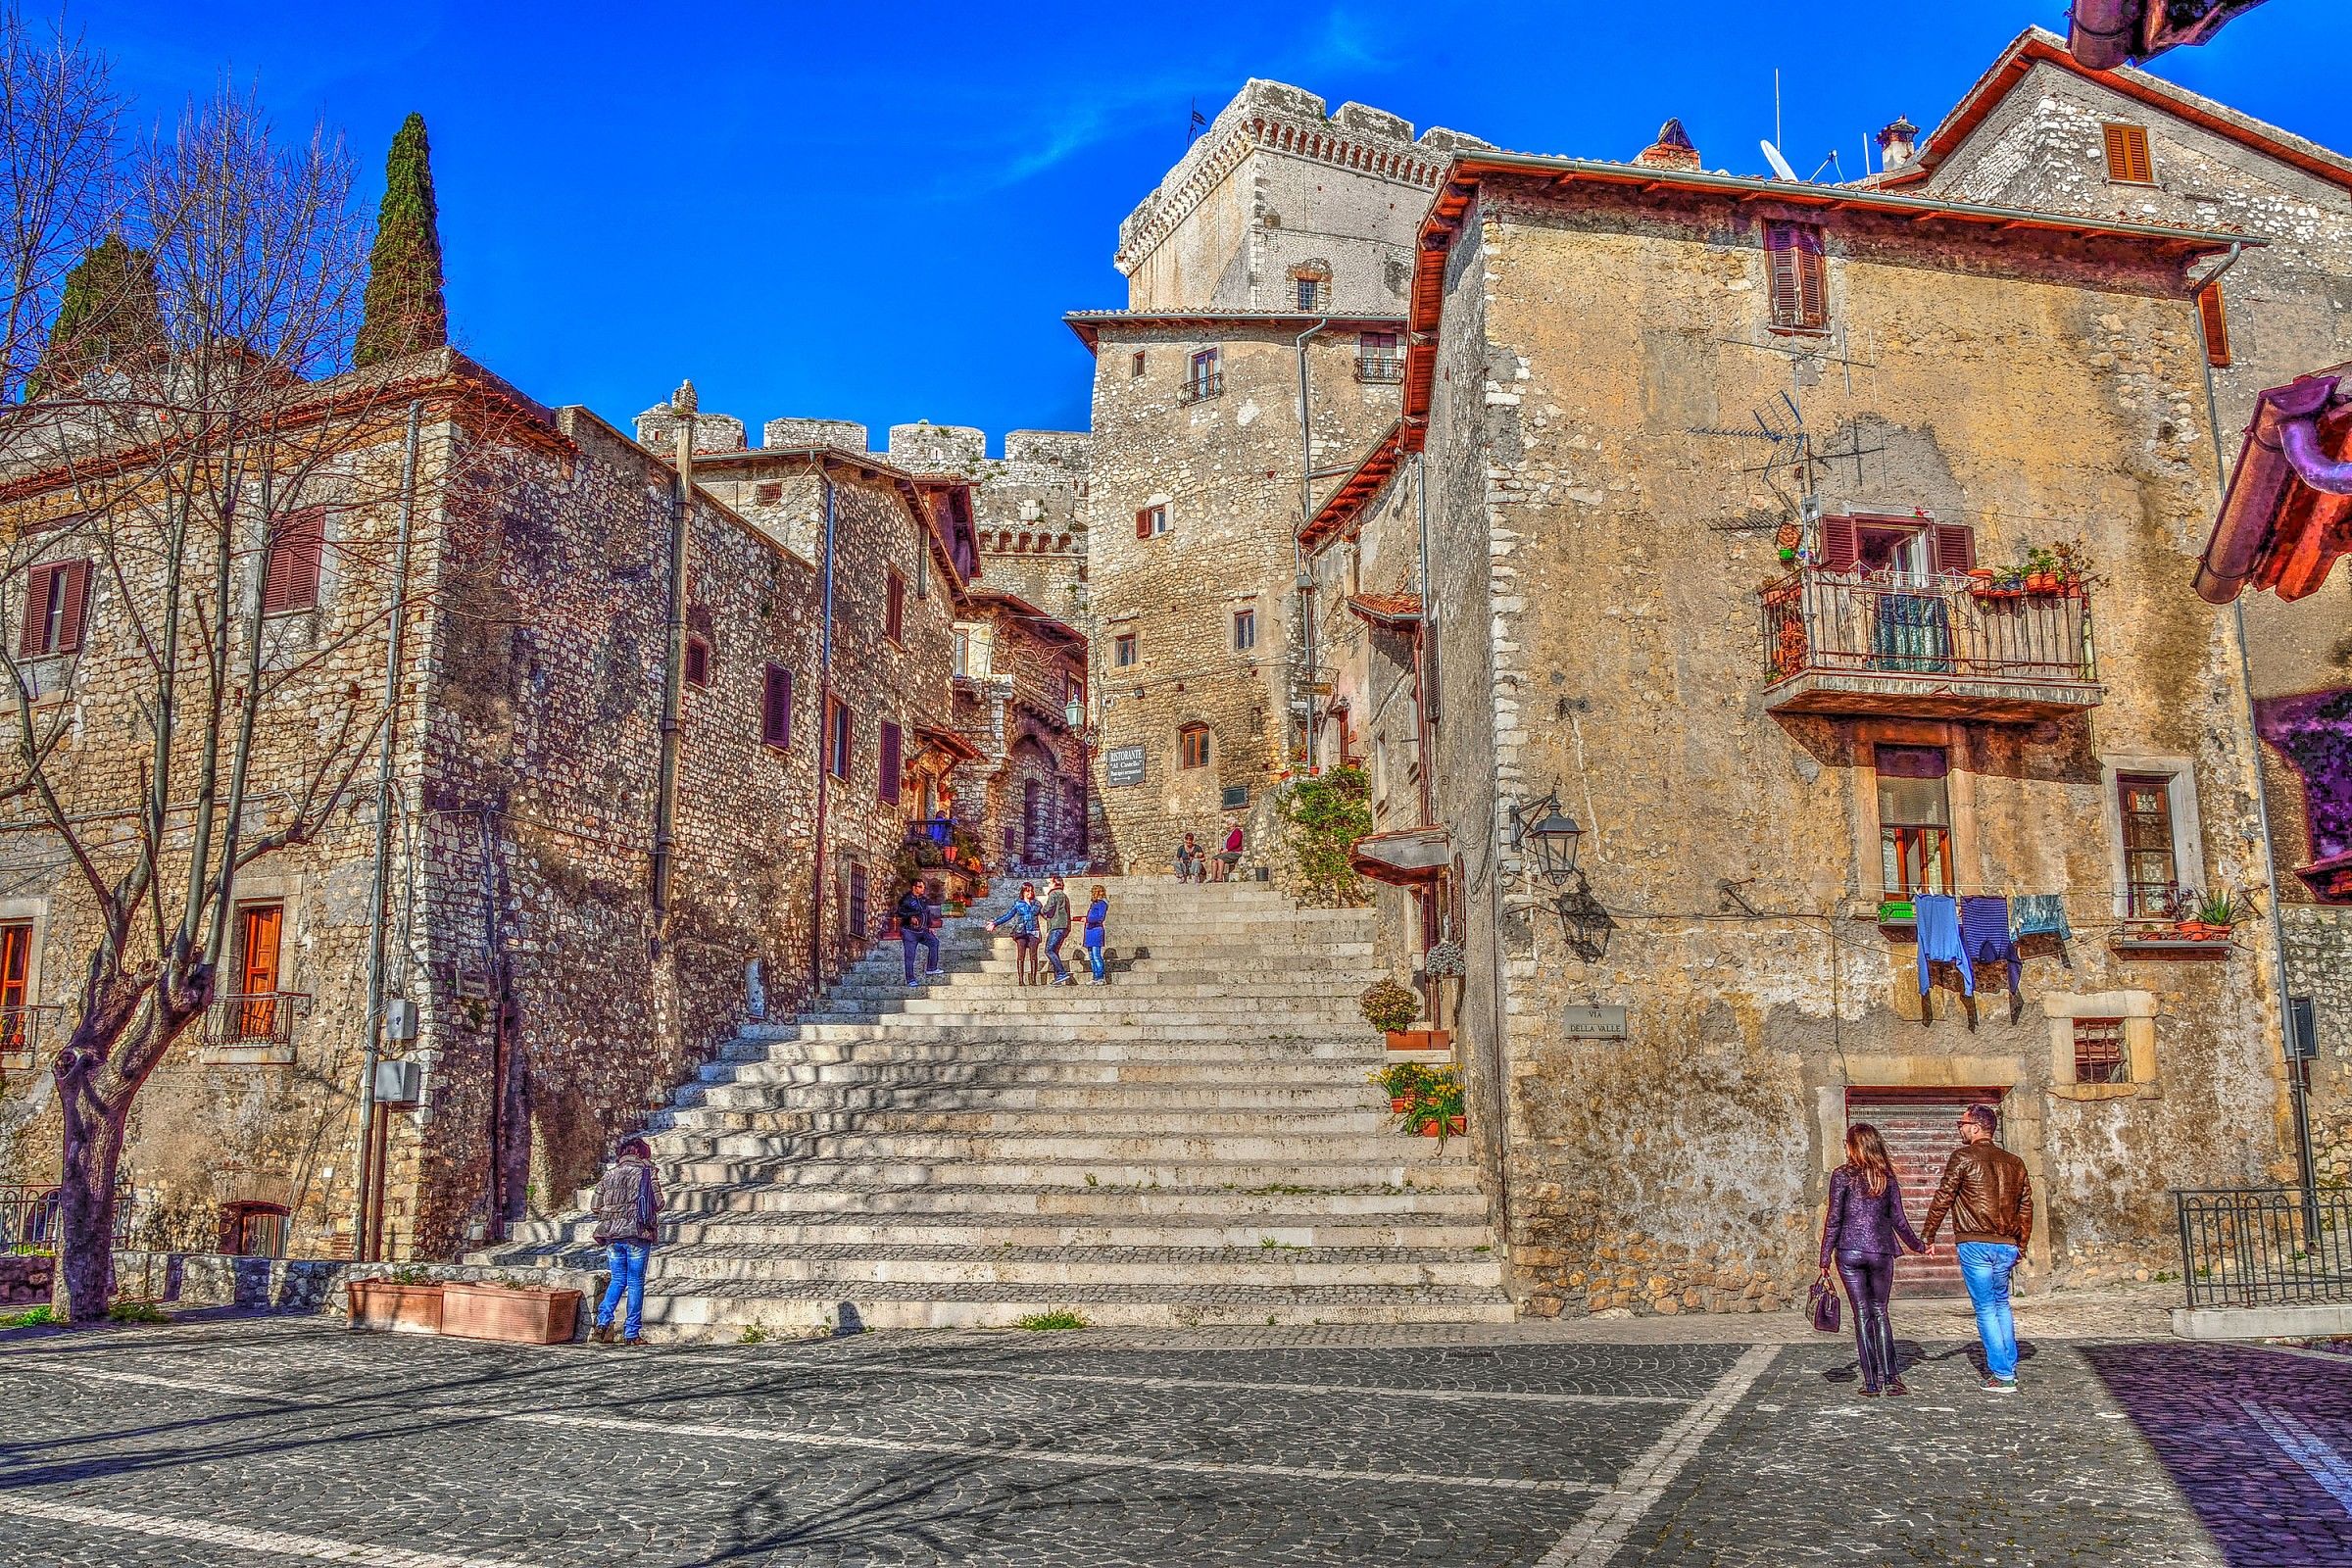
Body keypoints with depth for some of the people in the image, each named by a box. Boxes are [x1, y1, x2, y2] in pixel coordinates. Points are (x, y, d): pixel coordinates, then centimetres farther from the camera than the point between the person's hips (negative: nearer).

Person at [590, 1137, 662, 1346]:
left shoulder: (609, 1175, 8)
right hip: (637, 1234, -3)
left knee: (617, 1280, 15)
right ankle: (630, 1334, 5)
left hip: (612, 1235, 3)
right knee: (635, 1282, 4)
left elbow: (594, 1207, 6)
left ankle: (603, 1322, -4)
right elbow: (658, 1204, -6)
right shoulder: (647, 1173, -1)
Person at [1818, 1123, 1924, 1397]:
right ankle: (1890, 1378, 6)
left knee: (1862, 1314, 3)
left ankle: (1871, 1383, 4)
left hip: (1850, 1251, -2)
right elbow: (1898, 1220, 7)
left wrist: (1825, 1259, -2)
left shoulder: (1842, 1175, -3)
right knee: (1880, 1312, 13)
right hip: (1881, 1251, 2)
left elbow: (1833, 1220, -5)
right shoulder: (1888, 1177, 5)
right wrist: (1919, 1246, 22)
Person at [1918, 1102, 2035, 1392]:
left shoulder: (1964, 1157, -7)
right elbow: (2026, 1207, 14)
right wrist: (2019, 1245, 22)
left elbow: (1943, 1198, -7)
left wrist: (1928, 1235, 2)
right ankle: (2009, 1366, 24)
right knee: (2001, 1303, 22)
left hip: (1975, 1245, -6)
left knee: (1986, 1308, 1)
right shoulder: (2014, 1163, 11)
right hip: (2007, 1246, 6)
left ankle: (2002, 1375, 1)